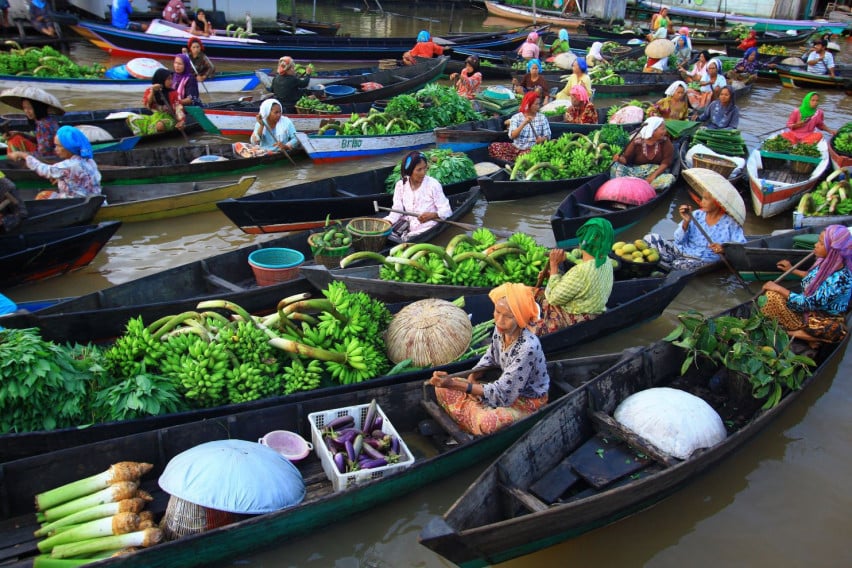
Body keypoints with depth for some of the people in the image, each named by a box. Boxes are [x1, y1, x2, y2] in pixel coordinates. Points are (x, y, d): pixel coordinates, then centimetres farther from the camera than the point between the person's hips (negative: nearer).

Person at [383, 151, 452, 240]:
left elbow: (447, 211, -8)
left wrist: (432, 215, -28)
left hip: (427, 228, -4)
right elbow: (397, 210, 0)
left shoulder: (433, 184, -7)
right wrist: (388, 221, -20)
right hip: (407, 226, 4)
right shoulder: (400, 185, 4)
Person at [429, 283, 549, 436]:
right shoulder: (501, 329, -13)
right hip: (506, 388, 7)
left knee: (487, 422, -36)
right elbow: (490, 357, 9)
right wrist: (472, 377, -11)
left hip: (529, 400, -7)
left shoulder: (528, 347, -34)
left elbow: (502, 393, -32)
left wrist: (453, 383, -38)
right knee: (443, 390, -2)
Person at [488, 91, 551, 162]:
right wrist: (524, 124, -23)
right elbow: (512, 136, -11)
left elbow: (547, 136, 4)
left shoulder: (542, 118, 6)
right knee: (493, 146, -22)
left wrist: (541, 139, -20)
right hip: (516, 148, 2)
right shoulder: (516, 117, 2)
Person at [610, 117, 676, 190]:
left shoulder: (665, 142, -5)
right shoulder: (637, 141, -7)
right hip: (636, 171, 0)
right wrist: (619, 159, -27)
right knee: (616, 166, -22)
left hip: (657, 171, 0)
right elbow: (626, 158, -2)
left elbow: (666, 162, -9)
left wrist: (653, 176, -21)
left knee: (670, 178, -33)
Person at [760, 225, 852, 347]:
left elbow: (807, 303, -26)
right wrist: (792, 270, 20)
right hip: (812, 310, 8)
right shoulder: (828, 263, -8)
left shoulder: (839, 280, -31)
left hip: (826, 323, -8)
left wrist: (778, 288, -20)